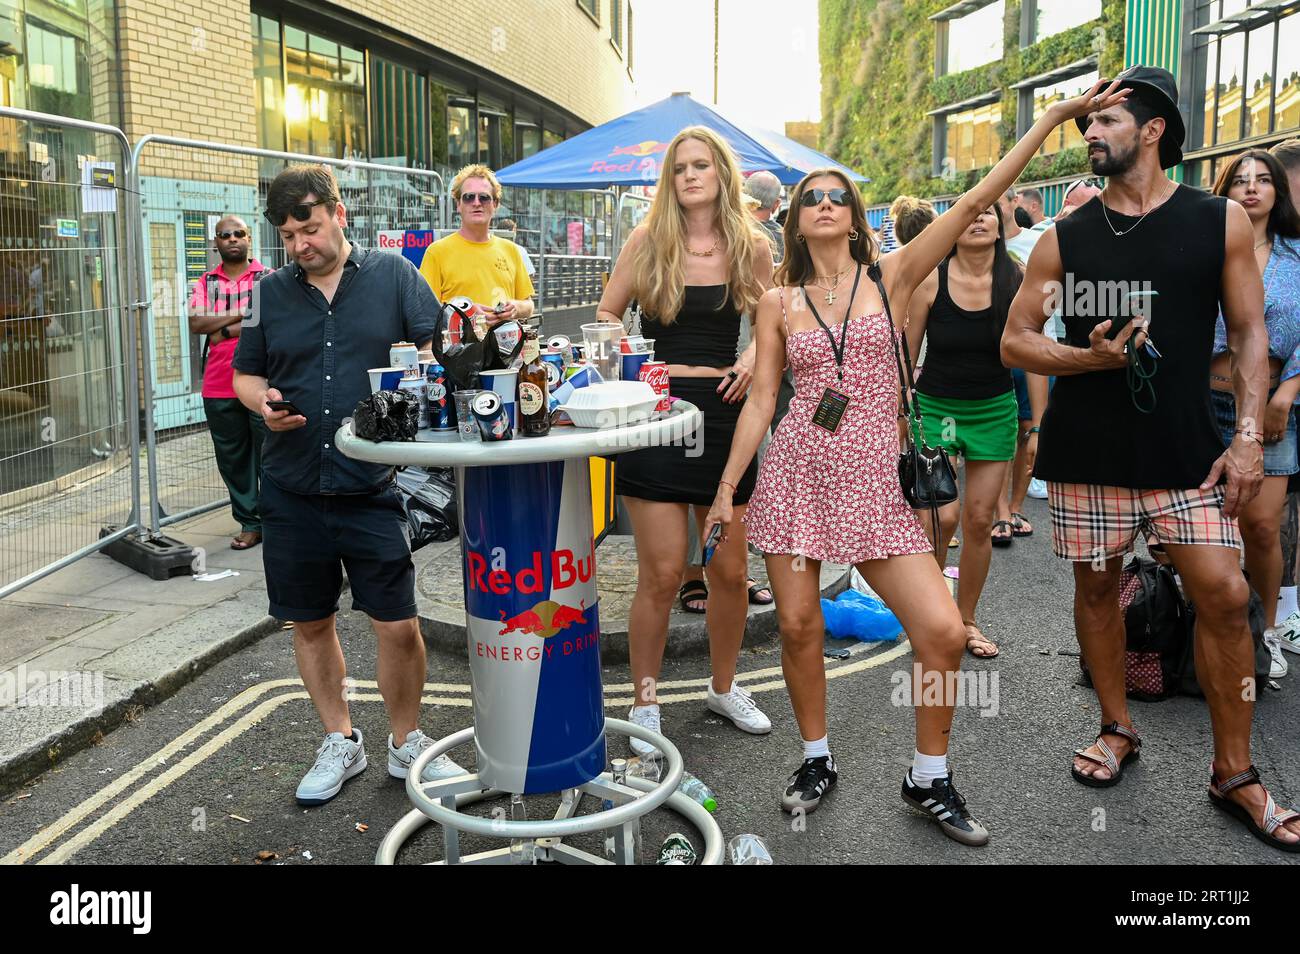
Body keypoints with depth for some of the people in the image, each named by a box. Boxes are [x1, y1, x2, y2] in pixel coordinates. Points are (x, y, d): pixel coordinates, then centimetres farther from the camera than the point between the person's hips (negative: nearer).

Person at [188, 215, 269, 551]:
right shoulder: (206, 283, 12)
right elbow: (196, 323, -3)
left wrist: (224, 331, -10)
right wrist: (243, 314, -10)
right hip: (219, 388, 4)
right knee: (233, 460, 8)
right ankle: (249, 522, 18)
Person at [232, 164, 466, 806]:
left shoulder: (393, 276, 2)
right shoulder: (270, 292, 9)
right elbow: (245, 373, 15)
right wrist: (263, 402, -7)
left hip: (372, 487, -3)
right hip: (292, 489, 3)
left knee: (398, 626, -1)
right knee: (310, 624, 13)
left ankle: (406, 743, 22)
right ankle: (339, 741, 32)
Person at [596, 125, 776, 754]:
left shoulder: (752, 247, 5)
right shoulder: (649, 238, 2)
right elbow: (606, 313, 10)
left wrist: (754, 358, -5)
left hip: (724, 412, 2)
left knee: (730, 570, 9)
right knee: (661, 572, -2)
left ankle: (724, 687, 31)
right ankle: (645, 704, 16)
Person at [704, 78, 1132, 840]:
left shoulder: (893, 277, 4)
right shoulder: (779, 303, 7)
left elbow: (972, 205, -3)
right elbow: (761, 401, 6)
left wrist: (1055, 116, -7)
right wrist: (727, 491, 3)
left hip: (875, 478, -1)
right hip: (796, 470, 1)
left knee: (944, 631, -8)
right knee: (799, 627, 4)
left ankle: (930, 779, 13)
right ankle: (818, 759, 28)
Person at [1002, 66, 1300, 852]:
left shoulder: (1221, 221, 2)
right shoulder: (1065, 238, 3)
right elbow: (1015, 340, 5)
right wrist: (1086, 358, -14)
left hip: (1186, 449, -1)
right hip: (1088, 451, 1)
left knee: (1225, 595, -6)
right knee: (1097, 584, 8)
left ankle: (1235, 773, 10)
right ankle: (1118, 730, 28)